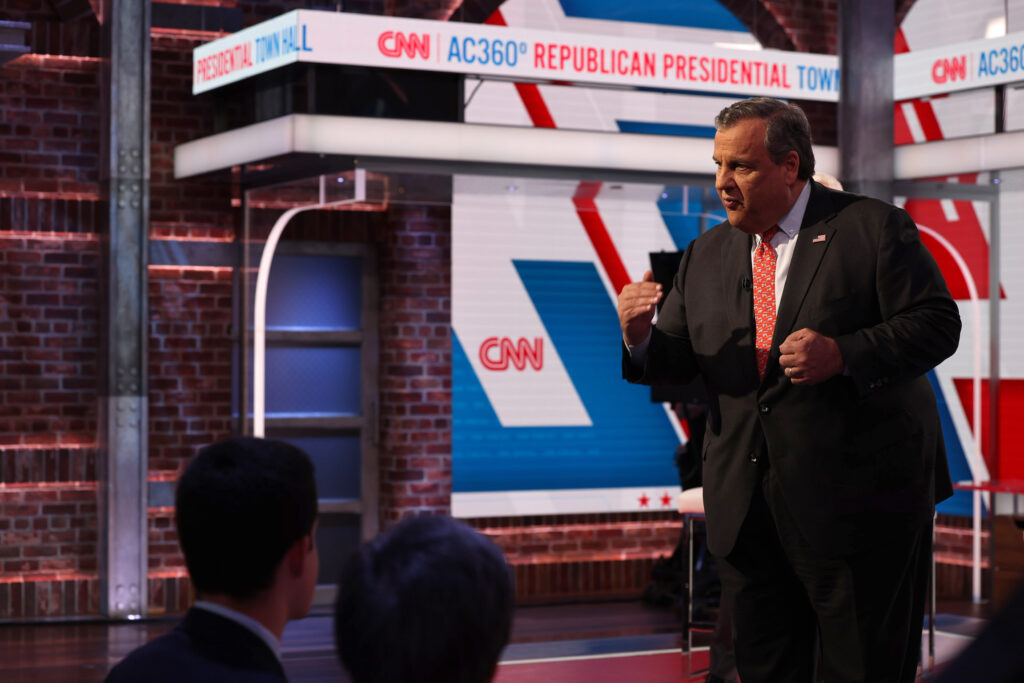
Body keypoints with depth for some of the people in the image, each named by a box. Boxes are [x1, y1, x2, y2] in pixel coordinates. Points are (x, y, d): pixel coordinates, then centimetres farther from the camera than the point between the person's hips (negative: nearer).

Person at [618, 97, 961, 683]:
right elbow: (673, 362, 12)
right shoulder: (706, 256, 13)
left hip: (859, 497, -5)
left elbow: (936, 324, -9)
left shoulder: (875, 228, -3)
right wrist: (640, 337, -11)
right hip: (746, 509, 5)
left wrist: (842, 354, -23)